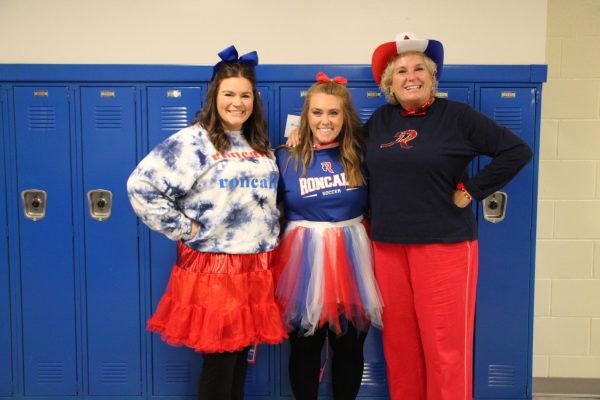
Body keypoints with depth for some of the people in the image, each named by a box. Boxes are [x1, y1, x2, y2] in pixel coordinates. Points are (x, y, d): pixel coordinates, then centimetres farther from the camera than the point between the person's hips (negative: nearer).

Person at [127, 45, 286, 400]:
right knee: (219, 360, 4)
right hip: (212, 266, -6)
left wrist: (271, 235, 9)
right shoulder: (192, 141, -10)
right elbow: (141, 185, -16)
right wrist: (183, 228, -14)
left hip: (258, 267, 6)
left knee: (243, 355, 16)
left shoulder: (261, 146, 12)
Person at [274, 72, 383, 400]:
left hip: (351, 259, 2)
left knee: (350, 346, 14)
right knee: (304, 347, 11)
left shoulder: (360, 155, 2)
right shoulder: (287, 158, -2)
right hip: (303, 262, -1)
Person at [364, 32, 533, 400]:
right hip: (387, 245, 5)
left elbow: (517, 151, -4)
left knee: (444, 345, 0)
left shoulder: (457, 116, -3)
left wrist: (471, 190, -7)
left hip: (444, 244, -4)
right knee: (398, 341, 12)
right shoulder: (379, 120, 10)